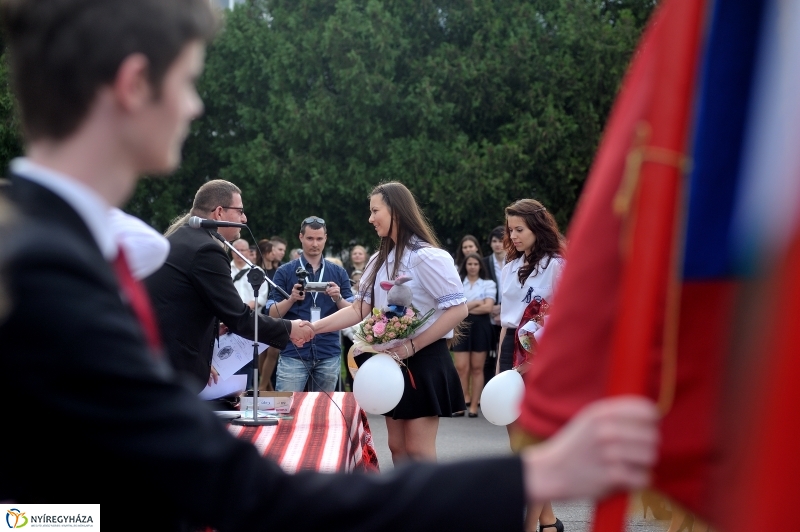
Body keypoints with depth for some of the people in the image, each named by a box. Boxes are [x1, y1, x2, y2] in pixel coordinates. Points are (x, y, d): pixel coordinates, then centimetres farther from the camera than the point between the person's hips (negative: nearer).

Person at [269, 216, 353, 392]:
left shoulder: (338, 273, 9)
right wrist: (292, 299, -17)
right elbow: (273, 314, 1)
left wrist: (338, 298, -14)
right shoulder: (285, 272, 3)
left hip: (329, 353, 2)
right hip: (294, 353, -2)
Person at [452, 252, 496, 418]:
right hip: (461, 326, 1)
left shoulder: (488, 284, 6)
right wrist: (476, 302, -6)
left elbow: (488, 307, -6)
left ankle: (474, 406, 4)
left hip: (480, 327, -1)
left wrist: (465, 308, -4)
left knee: (477, 368, 2)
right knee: (461, 367, -5)